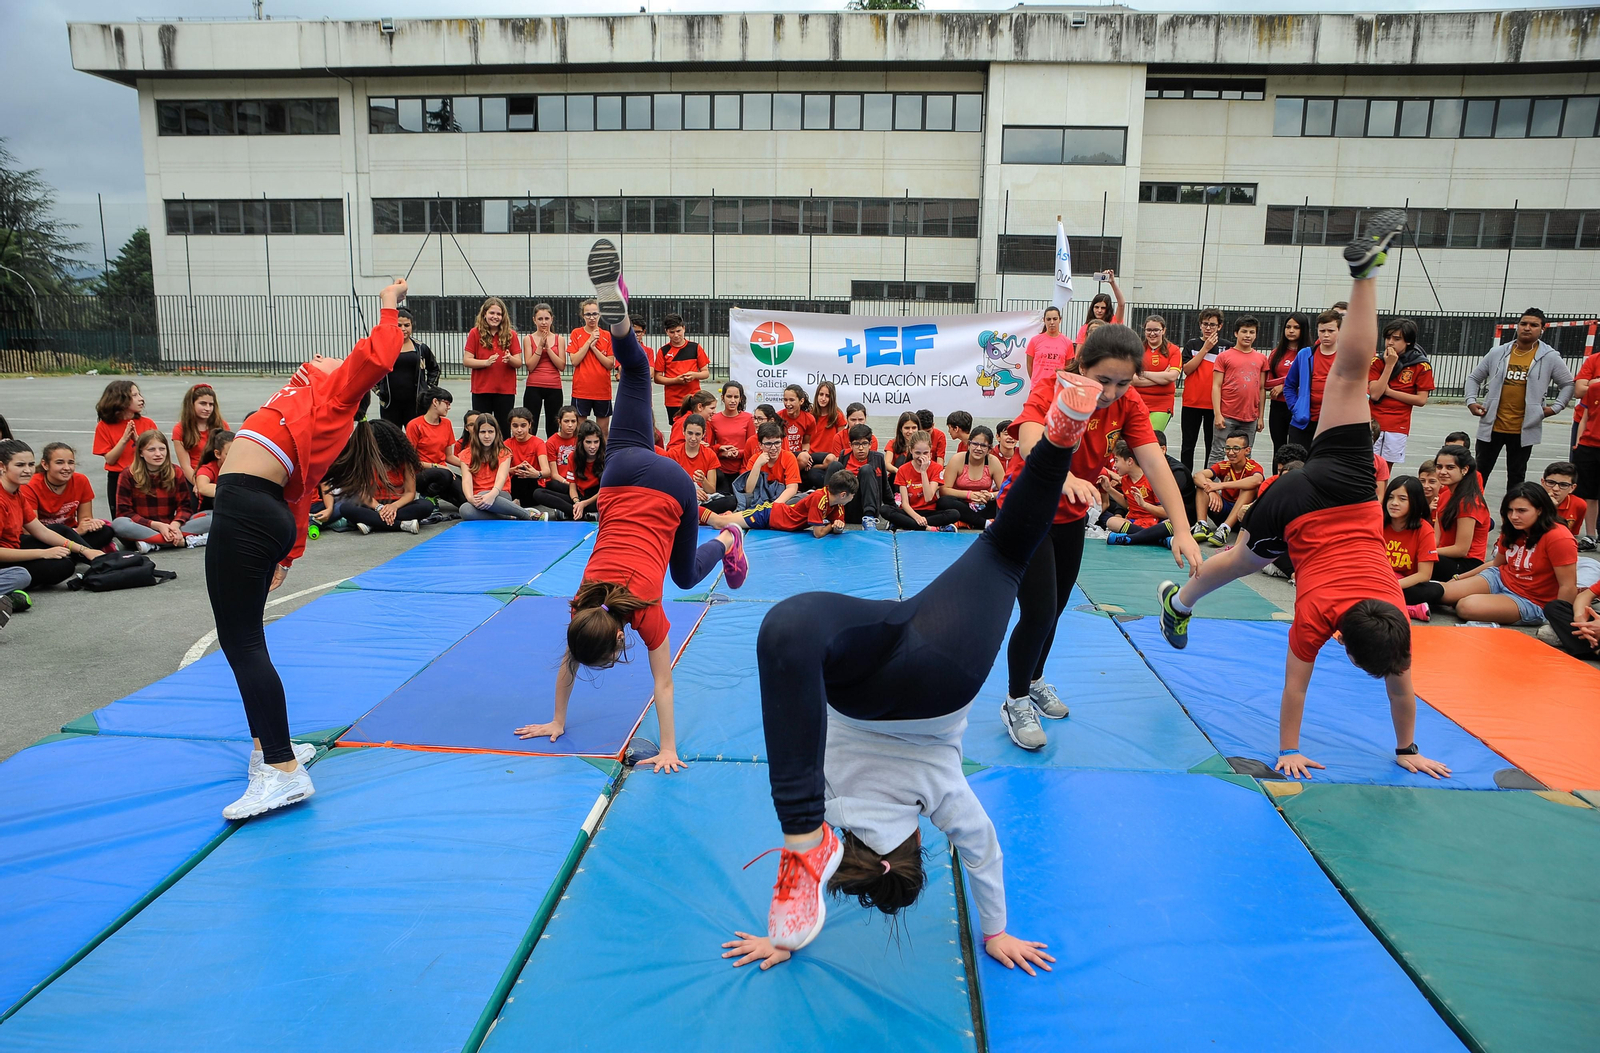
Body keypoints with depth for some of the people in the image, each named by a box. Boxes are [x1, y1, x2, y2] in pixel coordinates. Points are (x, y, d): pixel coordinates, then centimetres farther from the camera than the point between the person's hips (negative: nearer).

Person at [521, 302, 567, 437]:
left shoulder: (558, 339, 6)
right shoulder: (529, 339, 3)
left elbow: (562, 366, -3)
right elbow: (529, 366, -5)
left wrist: (548, 347, -10)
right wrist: (540, 346, -10)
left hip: (554, 388, 1)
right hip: (534, 387, -1)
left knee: (553, 429, 8)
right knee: (530, 428, -3)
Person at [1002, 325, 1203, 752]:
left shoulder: (1128, 404, -13)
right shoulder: (1049, 391, -27)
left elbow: (1155, 463, -24)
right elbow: (1031, 444, -47)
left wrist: (1182, 530, -36)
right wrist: (1066, 478, -69)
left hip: (1072, 517, 6)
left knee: (1056, 608, 19)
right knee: (1038, 614, -11)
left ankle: (1035, 680, 45)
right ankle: (1015, 702, 12)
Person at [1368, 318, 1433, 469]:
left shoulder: (1421, 366, -2)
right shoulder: (1378, 362, 3)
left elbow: (1421, 400, -6)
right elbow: (1374, 394, -9)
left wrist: (1389, 391, -9)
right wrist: (1389, 366, -11)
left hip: (1397, 427, -1)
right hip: (1373, 424, 1)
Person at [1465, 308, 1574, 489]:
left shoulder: (1550, 357, -1)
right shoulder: (1498, 352, 3)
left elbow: (1568, 384, 9)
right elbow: (1474, 378, 11)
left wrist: (1555, 407, -2)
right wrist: (1471, 401, -1)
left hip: (1523, 429, -1)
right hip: (1492, 426, 1)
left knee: (1516, 476, 11)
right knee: (1480, 472, 8)